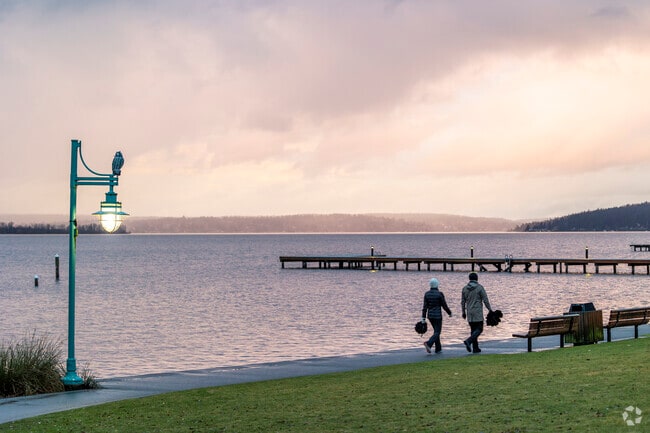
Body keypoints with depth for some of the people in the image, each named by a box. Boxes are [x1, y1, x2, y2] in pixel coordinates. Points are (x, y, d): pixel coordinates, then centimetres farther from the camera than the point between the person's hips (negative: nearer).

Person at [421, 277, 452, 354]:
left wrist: (423, 318, 0)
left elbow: (425, 307, -1)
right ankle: (428, 344, -27)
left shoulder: (427, 294, 0)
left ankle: (438, 349, 23)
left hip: (430, 315, 6)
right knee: (437, 332, -2)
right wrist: (450, 313, 9)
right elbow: (444, 306, -8)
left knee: (436, 331, 20)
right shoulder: (439, 294, -13)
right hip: (437, 316, -6)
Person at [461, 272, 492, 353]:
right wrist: (490, 310, 1)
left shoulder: (465, 288, 5)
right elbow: (485, 300, -8)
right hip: (478, 312, -5)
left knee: (473, 330, 11)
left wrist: (463, 312, 17)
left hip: (469, 313, 5)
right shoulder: (480, 287, -8)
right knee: (479, 329, -2)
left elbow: (463, 302, 8)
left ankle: (475, 348, 9)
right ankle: (468, 341, -24)